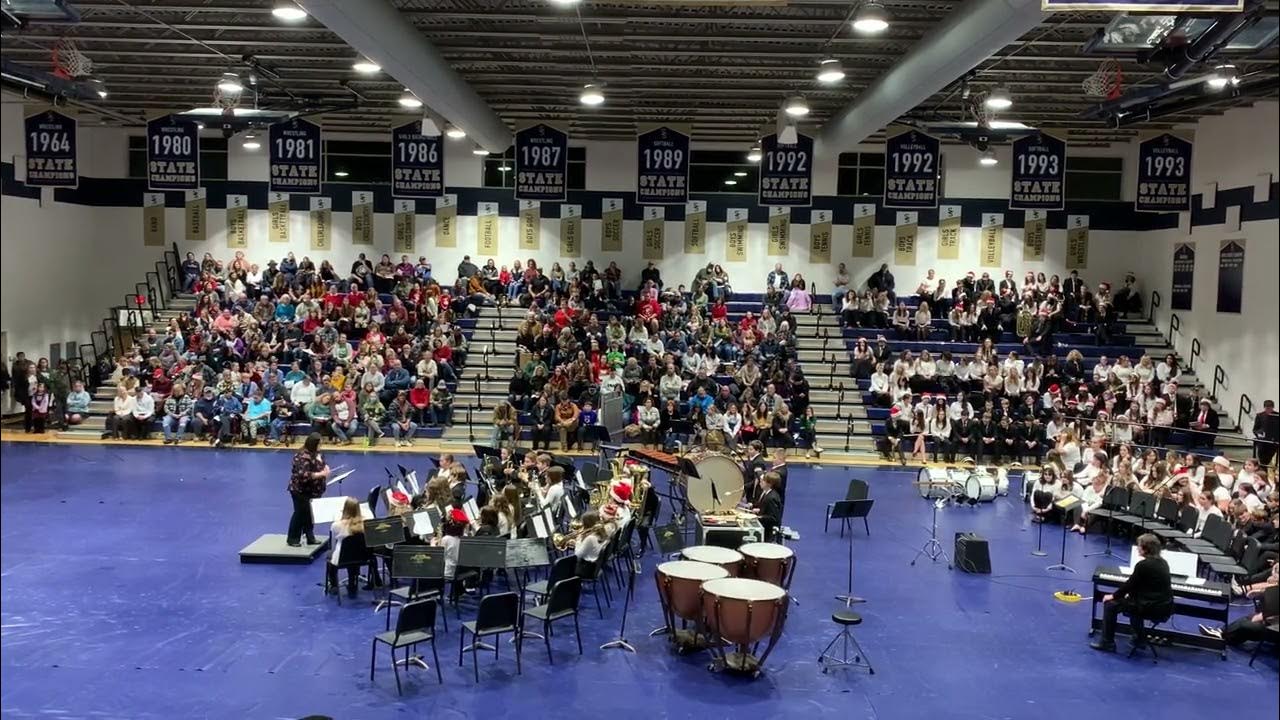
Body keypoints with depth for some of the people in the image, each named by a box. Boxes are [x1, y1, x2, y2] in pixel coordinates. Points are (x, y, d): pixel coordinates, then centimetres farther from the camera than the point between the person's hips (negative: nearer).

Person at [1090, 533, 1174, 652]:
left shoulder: (1143, 565, -17)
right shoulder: (1163, 562, 8)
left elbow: (1129, 584, -10)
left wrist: (1113, 596, 4)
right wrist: (1130, 593, 27)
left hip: (1151, 607, -9)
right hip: (1165, 606, 9)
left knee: (1110, 604, 1)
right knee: (1133, 599, 34)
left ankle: (1107, 643, 6)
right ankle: (1140, 638, 36)